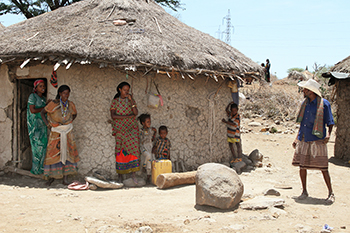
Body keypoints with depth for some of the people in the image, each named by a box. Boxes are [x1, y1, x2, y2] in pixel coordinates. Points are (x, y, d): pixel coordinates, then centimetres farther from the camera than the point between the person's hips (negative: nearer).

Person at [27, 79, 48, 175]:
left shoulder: (43, 98, 16)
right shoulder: (32, 96, -7)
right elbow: (32, 110, -16)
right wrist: (44, 108, -10)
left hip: (42, 124, 7)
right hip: (35, 124, -7)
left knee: (43, 145, 6)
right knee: (37, 145, -7)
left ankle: (41, 167, 15)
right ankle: (35, 169, 1)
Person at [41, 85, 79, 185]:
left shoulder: (70, 104, 0)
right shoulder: (54, 104, -11)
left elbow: (74, 114, 19)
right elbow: (42, 112, -1)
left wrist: (68, 123, 7)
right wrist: (48, 124, -6)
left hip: (67, 132, 3)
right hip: (56, 132, -3)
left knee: (67, 153, 0)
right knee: (54, 153, -3)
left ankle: (65, 179, 6)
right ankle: (52, 176, 14)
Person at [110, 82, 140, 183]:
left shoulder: (131, 100, 9)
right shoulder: (115, 101, 4)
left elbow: (136, 113, -5)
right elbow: (113, 116, -8)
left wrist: (131, 100, -12)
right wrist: (128, 116, -11)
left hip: (131, 128, 1)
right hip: (120, 128, -1)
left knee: (134, 147, -13)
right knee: (120, 150, -2)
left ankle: (133, 172, -11)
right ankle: (120, 173, 6)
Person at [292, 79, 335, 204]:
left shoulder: (324, 104, -6)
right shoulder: (305, 103, 12)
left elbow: (330, 122, -2)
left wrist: (328, 134, -20)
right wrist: (297, 138, 18)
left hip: (317, 140, -6)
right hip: (303, 140, 6)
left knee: (323, 168, -3)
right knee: (302, 166, 6)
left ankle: (331, 193, 9)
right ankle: (304, 192, 20)